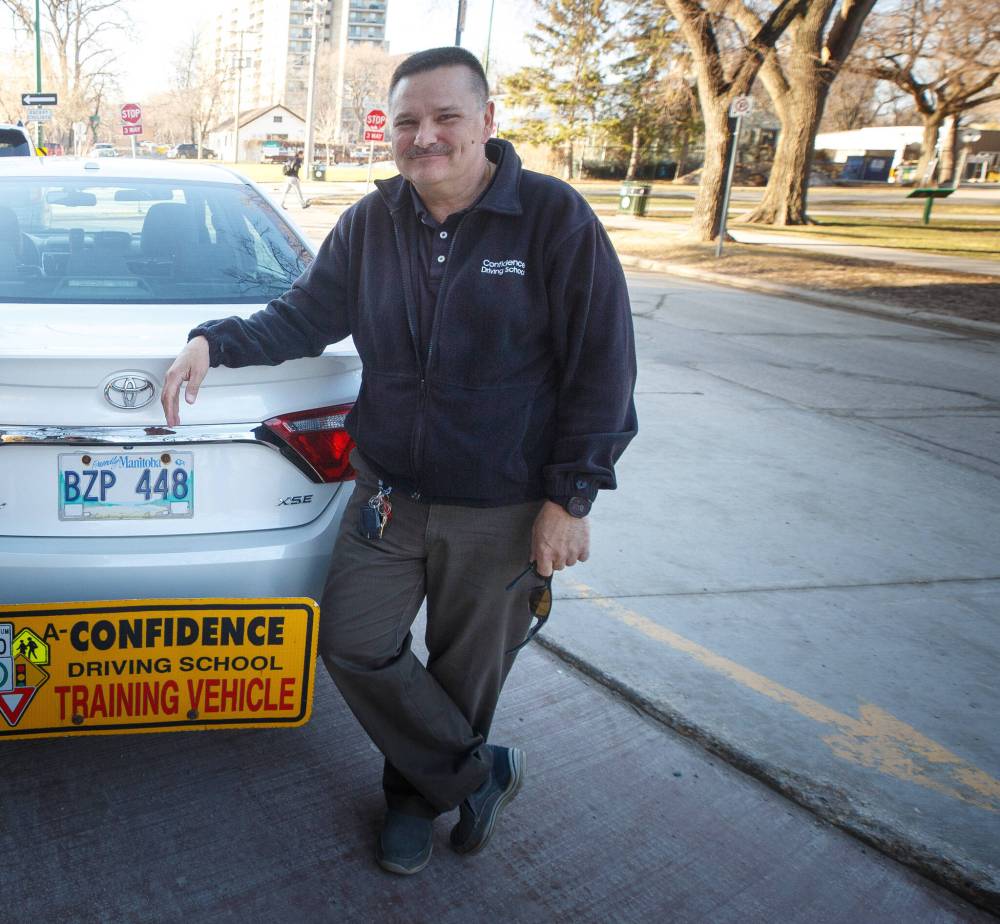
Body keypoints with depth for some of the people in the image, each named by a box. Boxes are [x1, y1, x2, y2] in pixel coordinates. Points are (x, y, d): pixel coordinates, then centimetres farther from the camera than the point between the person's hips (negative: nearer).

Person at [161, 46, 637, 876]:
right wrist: (214, 341, -8)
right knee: (356, 645, 3)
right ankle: (479, 775, 24)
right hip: (387, 494, 4)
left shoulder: (554, 217, -11)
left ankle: (415, 794, 39)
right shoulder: (370, 224, 2)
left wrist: (570, 498, -13)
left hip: (501, 511, -4)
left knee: (464, 674, 11)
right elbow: (304, 317, 10)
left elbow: (601, 367, -11)